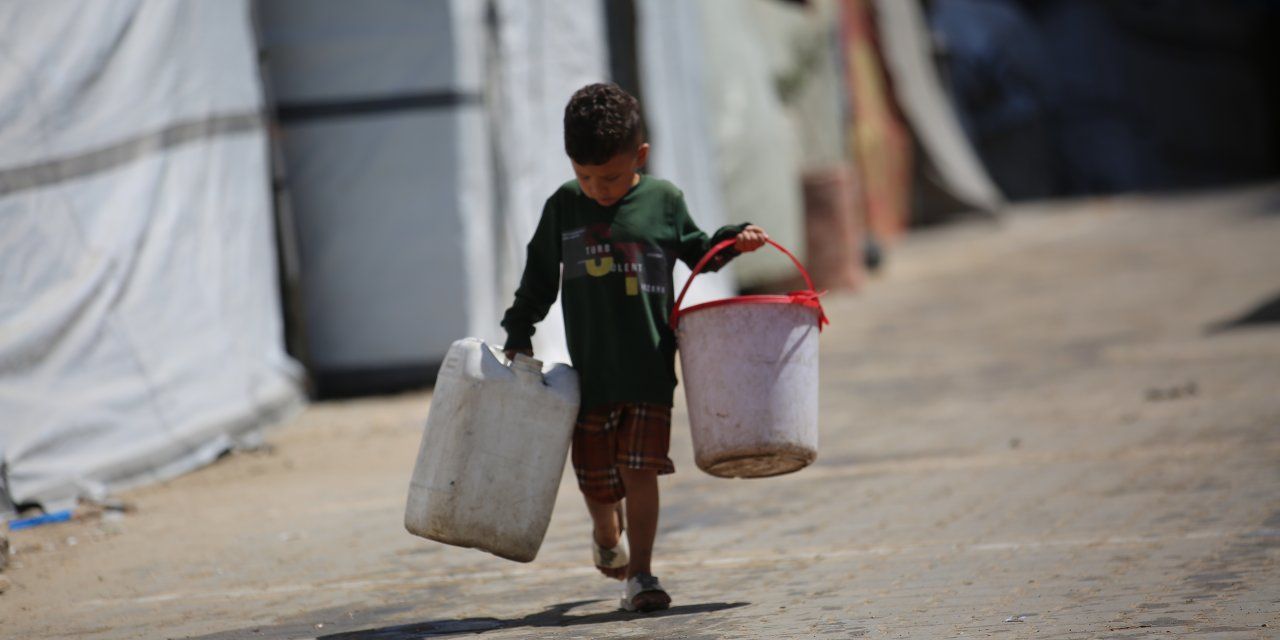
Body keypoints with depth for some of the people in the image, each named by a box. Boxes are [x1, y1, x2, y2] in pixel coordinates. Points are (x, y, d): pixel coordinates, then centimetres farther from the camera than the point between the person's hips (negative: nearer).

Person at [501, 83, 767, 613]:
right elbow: (539, 276, 12)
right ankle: (607, 534, 40)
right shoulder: (563, 207, 2)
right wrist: (518, 334, 10)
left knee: (640, 469, -8)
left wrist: (734, 241, 0)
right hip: (590, 366, 2)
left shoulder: (663, 200, 0)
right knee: (596, 478, 8)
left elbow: (696, 251, 16)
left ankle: (639, 573, -2)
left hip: (649, 365, -2)